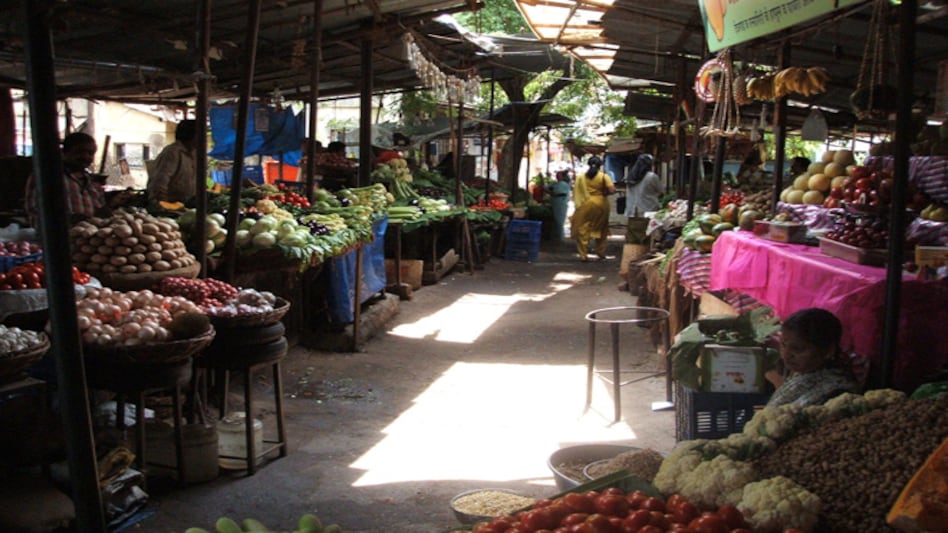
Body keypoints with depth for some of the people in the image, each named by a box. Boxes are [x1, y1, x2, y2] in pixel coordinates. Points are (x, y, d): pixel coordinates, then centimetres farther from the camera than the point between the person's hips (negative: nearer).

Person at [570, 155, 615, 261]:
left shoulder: (581, 177, 0)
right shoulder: (604, 176, -6)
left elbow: (576, 192, 0)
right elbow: (612, 190, -14)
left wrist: (578, 203, 10)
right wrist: (604, 193, 3)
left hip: (585, 205, 0)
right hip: (601, 204, 0)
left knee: (583, 230, 3)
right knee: (600, 229, 17)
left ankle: (583, 254, -3)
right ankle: (601, 253, 25)